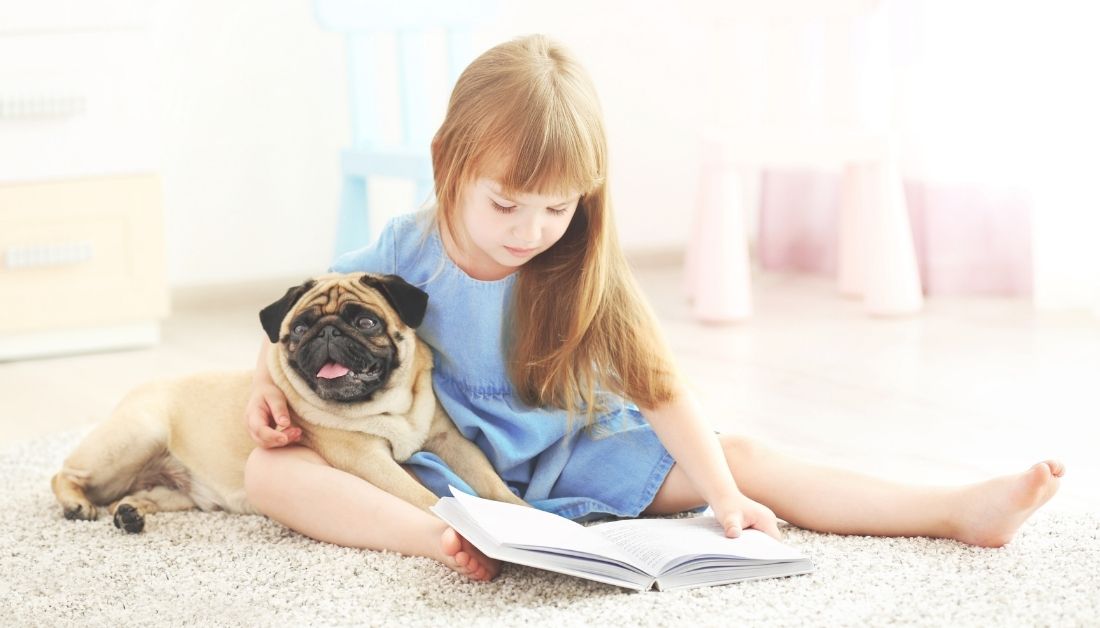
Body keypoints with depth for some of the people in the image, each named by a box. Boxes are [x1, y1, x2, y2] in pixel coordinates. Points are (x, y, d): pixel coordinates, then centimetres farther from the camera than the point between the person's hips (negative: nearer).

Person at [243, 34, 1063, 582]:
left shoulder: (584, 273, -8)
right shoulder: (406, 253, -10)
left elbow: (661, 393, -11)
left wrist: (725, 500, -21)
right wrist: (269, 381, -16)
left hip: (569, 458, 1)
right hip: (437, 460, -1)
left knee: (741, 459, -15)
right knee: (271, 472, -27)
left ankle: (958, 510, -18)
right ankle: (434, 537, -53)